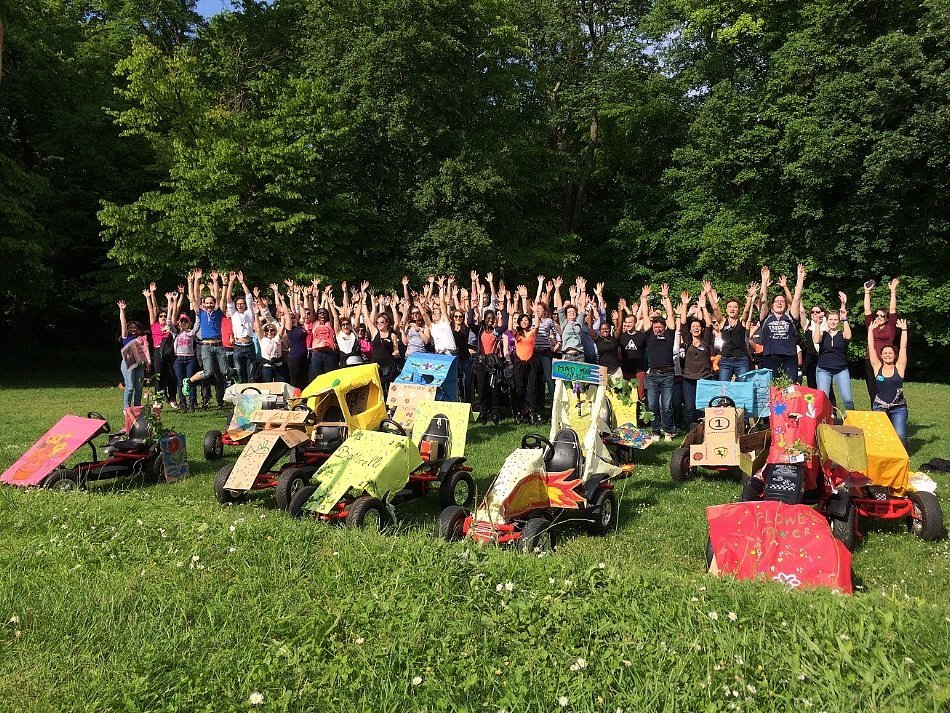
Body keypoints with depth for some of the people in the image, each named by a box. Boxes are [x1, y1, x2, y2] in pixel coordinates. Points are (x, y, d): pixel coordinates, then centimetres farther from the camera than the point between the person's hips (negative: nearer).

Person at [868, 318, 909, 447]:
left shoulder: (899, 368, 3)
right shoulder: (877, 367, 4)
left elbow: (903, 348, -2)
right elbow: (871, 348, 1)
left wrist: (904, 329, -2)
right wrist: (870, 330, 1)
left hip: (898, 408, -1)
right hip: (879, 407, 1)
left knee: (900, 436, -13)